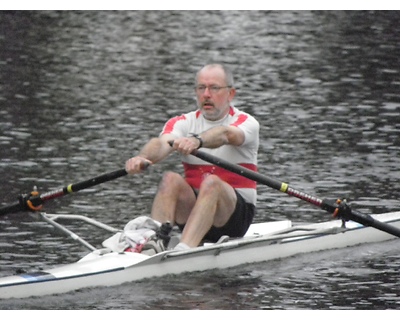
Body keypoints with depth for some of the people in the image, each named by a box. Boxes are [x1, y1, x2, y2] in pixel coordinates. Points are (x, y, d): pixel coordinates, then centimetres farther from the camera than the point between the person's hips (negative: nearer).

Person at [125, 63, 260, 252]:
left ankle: (183, 250, -52)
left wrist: (197, 141, -51)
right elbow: (162, 143, -16)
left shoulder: (246, 123, -4)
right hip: (193, 208, 3)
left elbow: (225, 134, -29)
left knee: (212, 183, -33)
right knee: (171, 179, -24)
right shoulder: (184, 123, 7)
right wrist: (142, 158, -40)